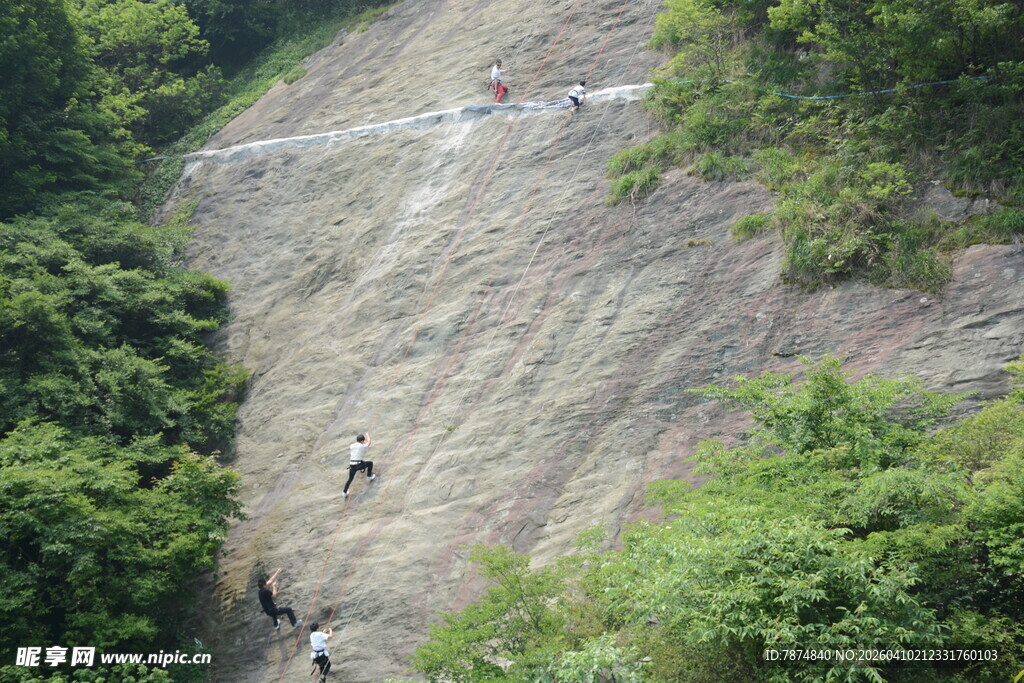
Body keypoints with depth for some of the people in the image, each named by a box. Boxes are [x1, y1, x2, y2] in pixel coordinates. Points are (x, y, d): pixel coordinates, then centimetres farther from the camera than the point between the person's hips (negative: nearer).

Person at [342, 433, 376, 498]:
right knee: (370, 463, 21)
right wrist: (367, 436, 38)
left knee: (350, 479, 16)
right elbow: (368, 442, 19)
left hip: (352, 465, 4)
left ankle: (344, 492, 14)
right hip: (359, 464, -4)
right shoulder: (363, 446, -3)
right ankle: (369, 477, 31)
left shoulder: (351, 446, 9)